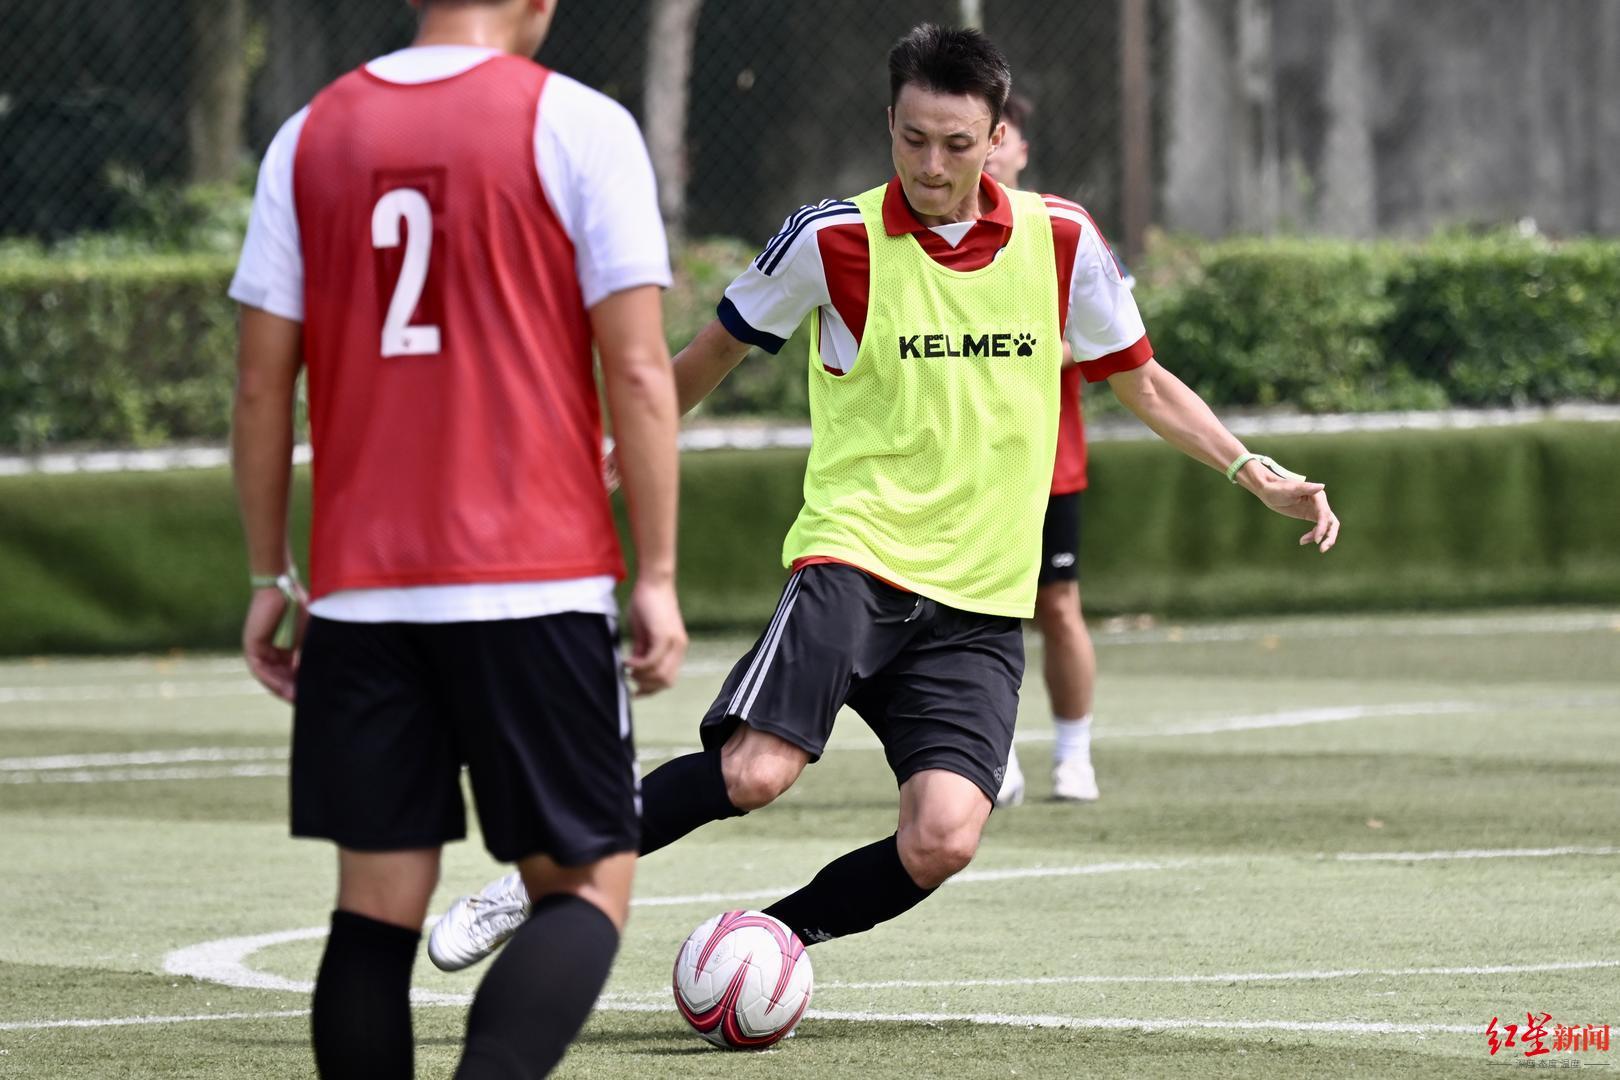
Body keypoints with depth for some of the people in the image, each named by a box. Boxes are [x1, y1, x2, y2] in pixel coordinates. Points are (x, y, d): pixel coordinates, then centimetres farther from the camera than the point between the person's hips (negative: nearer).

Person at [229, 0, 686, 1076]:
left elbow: (262, 385, 9)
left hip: (361, 587, 4)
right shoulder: (577, 125, -2)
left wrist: (269, 580, 16)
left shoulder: (310, 138, 9)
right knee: (587, 885, 4)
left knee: (379, 901, 8)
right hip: (537, 584, -3)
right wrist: (658, 578, -2)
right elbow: (638, 372, -6)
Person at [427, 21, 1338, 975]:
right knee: (754, 772, -26)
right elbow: (716, 352, 12)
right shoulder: (834, 241, -4)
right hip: (854, 560, -3)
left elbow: (1141, 382, 18)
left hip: (983, 602, 3)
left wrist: (1255, 472, 9)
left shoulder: (1060, 242, 3)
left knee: (942, 842, -19)